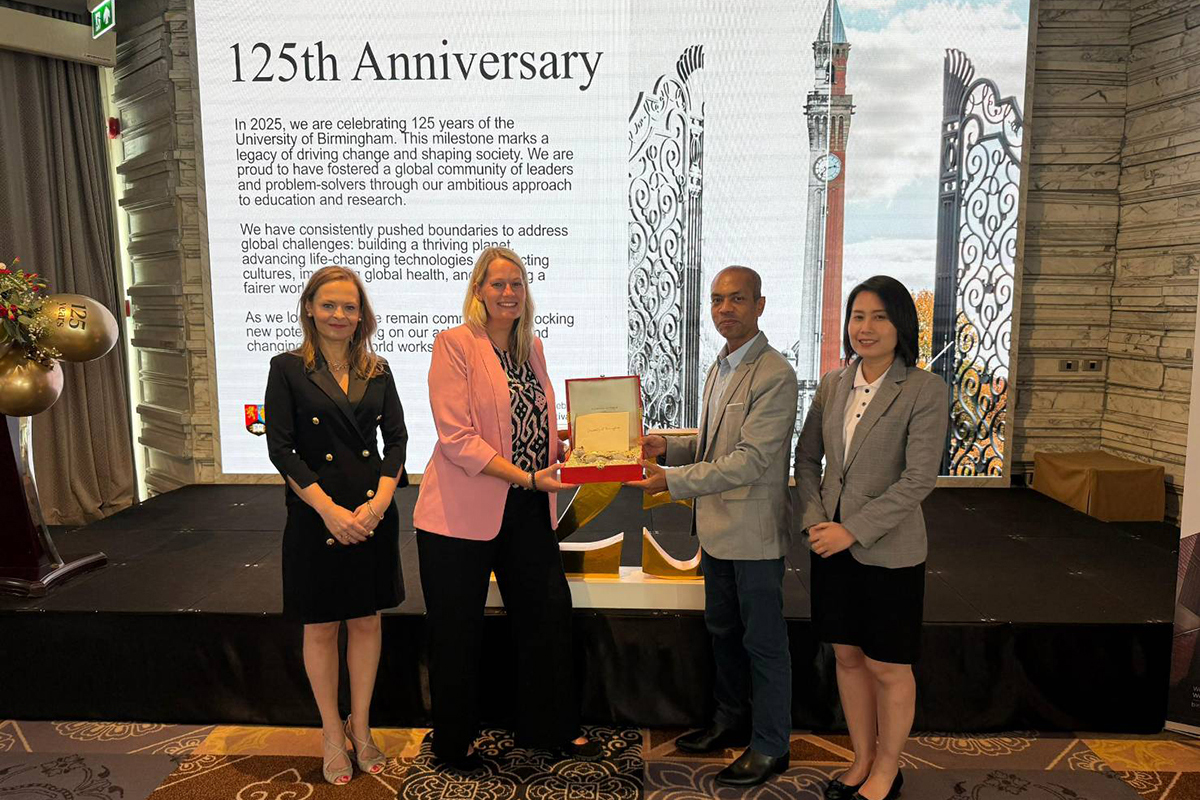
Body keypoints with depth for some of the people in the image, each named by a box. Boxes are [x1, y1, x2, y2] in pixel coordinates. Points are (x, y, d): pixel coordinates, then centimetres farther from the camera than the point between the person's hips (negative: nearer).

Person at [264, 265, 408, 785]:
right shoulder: (288, 369, -3)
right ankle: (333, 735, 26)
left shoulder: (377, 371, 7)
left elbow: (397, 439, 4)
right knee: (320, 626, 9)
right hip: (316, 517, -3)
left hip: (373, 514, 3)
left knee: (366, 622, 11)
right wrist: (330, 509, -16)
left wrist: (378, 502, -11)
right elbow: (281, 448, -8)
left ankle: (361, 728, 28)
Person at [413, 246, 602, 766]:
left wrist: (568, 446, -2)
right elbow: (457, 438, -19)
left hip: (527, 509, 6)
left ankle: (550, 729, 34)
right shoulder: (455, 344, -11)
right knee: (457, 633, 10)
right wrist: (527, 477, -23)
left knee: (550, 613, 13)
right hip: (464, 513, -6)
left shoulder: (532, 348, 10)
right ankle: (452, 742, 32)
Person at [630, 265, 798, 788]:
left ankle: (770, 746, 23)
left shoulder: (775, 376, -19)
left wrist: (673, 480, -25)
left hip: (754, 531, -9)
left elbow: (751, 460, -24)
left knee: (763, 641, 6)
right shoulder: (719, 368, 11)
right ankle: (732, 722, 40)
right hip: (718, 528, 9)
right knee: (722, 631, 21)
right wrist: (668, 446, 2)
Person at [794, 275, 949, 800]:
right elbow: (806, 458, 11)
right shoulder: (832, 385, 5)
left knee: (888, 667, 10)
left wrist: (852, 531, -17)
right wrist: (814, 519, -4)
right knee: (848, 657, 15)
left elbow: (918, 479, -16)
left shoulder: (925, 391, -11)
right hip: (832, 543, 5)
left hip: (888, 551, -5)